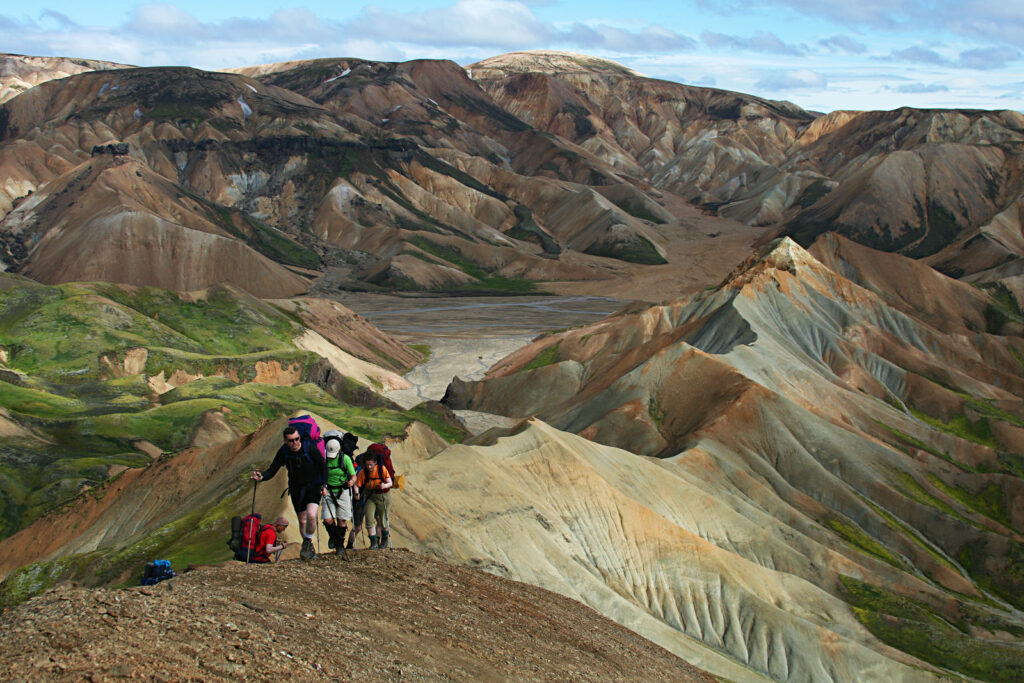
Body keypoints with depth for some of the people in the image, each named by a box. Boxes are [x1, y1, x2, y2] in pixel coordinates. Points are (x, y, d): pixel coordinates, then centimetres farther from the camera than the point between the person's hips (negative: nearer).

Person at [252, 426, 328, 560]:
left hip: (313, 486, -3)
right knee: (302, 520, 10)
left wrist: (324, 485, -13)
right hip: (296, 489, 3)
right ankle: (310, 549, 29)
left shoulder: (309, 447, -17)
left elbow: (323, 465, -7)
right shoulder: (284, 451, -11)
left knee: (311, 515, -23)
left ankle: (308, 542, 1)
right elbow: (272, 470, -10)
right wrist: (261, 477, -31)